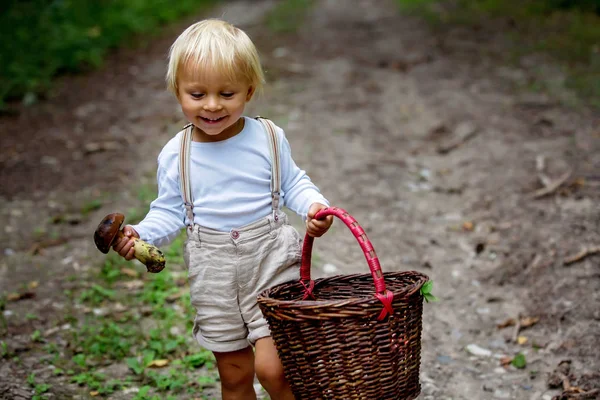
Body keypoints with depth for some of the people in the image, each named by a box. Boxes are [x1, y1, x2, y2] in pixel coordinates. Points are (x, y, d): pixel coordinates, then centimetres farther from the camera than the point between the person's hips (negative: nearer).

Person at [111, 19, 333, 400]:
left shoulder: (269, 138, -5)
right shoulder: (176, 155, -3)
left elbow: (293, 184, 6)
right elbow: (170, 211, 3)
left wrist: (314, 205, -14)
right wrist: (140, 234, -14)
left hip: (271, 260, -2)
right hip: (214, 272, 2)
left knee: (272, 367, -12)